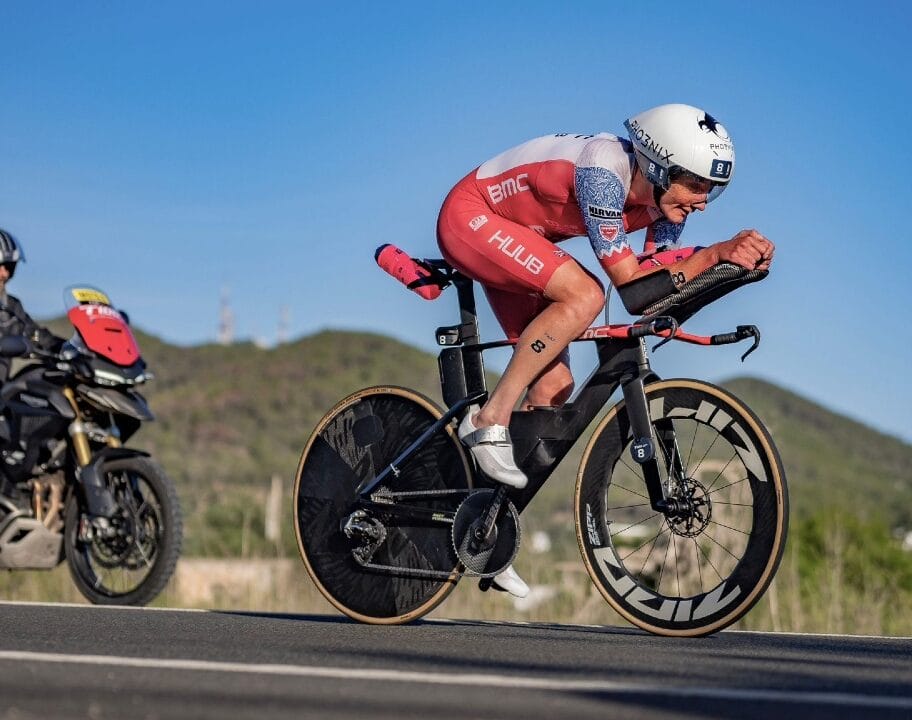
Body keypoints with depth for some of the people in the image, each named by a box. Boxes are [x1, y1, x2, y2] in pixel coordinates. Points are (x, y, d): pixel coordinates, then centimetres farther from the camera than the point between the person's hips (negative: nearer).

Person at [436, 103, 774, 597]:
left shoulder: (663, 196, -9)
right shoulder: (604, 172, -33)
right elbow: (627, 278, -32)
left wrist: (733, 257, -25)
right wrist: (717, 253, -37)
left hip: (513, 243, 9)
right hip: (470, 217, -9)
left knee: (554, 385, 0)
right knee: (584, 295, -31)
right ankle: (489, 420, -21)